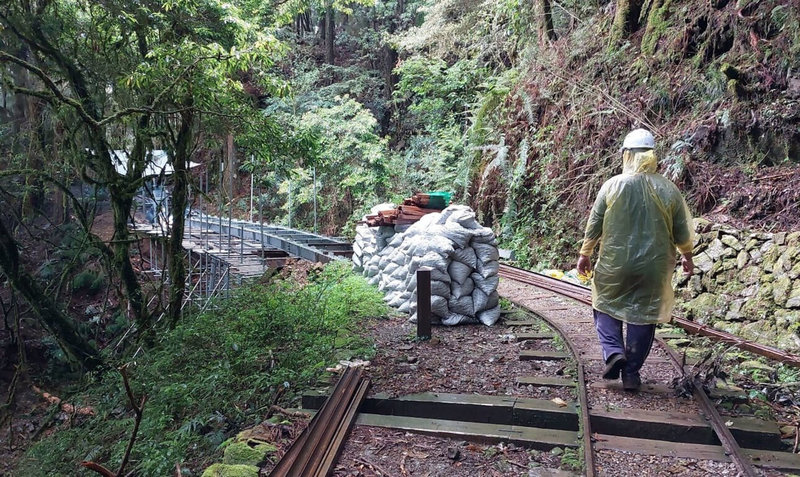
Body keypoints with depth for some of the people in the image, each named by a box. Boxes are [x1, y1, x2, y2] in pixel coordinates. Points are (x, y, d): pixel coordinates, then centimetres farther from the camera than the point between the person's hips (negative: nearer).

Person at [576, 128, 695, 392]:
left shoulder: (613, 185, -7)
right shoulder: (668, 189, -2)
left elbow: (594, 225, -3)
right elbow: (683, 231, 5)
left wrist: (585, 254, 9)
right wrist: (687, 256, 23)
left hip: (614, 264, -1)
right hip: (653, 267, 2)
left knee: (606, 306, 18)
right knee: (642, 317, 11)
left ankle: (614, 352, -2)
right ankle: (631, 373, 16)